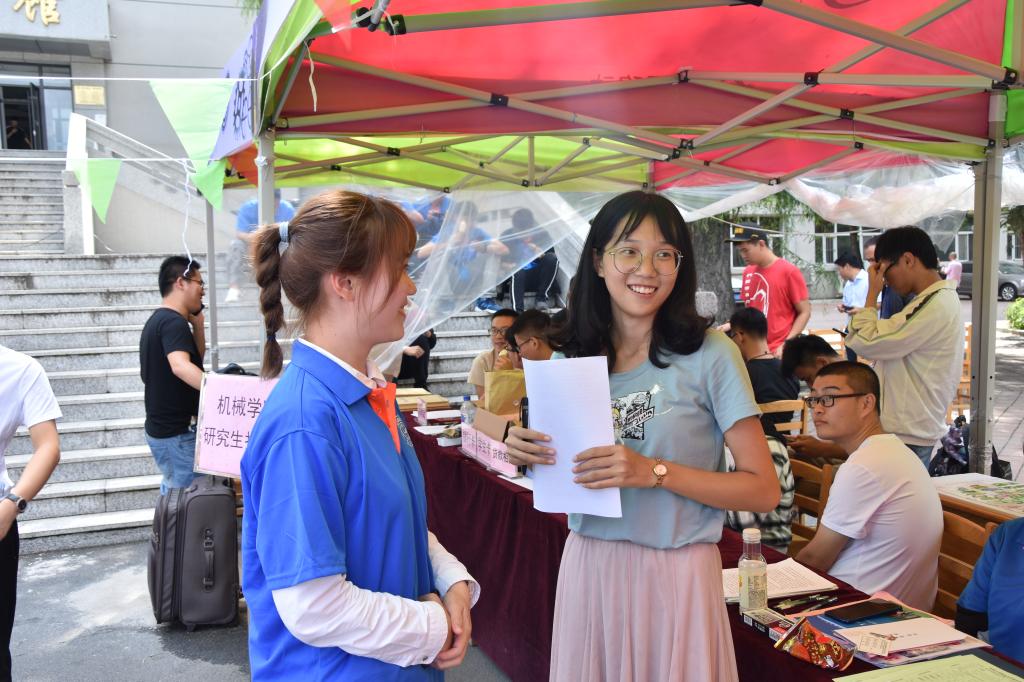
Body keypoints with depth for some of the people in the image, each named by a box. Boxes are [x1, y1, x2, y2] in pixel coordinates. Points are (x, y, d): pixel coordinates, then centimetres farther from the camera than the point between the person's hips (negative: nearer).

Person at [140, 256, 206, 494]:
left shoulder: (158, 320, 13)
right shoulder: (174, 322, -19)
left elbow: (196, 358, 20)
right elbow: (181, 366, -37)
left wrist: (197, 325, 6)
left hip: (161, 428, 10)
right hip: (178, 432, -10)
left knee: (173, 491, 20)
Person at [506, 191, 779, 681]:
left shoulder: (709, 354, -11)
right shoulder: (574, 356, 2)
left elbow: (764, 490, -10)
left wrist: (655, 472, -21)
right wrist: (529, 455, -8)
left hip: (676, 574, -4)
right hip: (587, 566, 4)